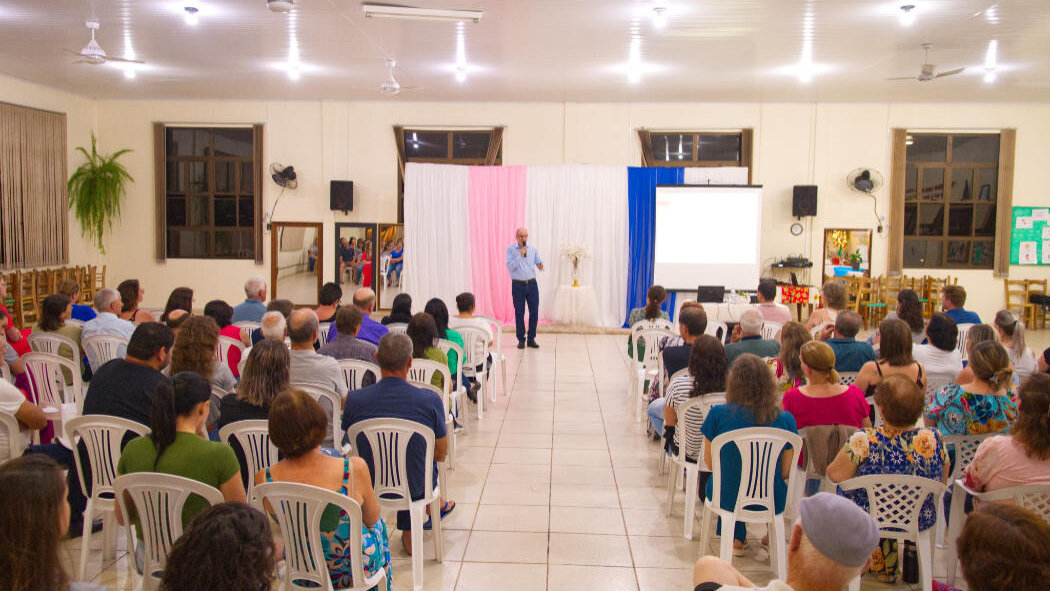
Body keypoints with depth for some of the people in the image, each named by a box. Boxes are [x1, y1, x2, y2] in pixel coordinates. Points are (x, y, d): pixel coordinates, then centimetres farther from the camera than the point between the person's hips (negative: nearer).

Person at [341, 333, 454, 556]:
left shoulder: (354, 400, -19)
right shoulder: (430, 401, -22)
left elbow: (352, 444, 1)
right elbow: (441, 454, -8)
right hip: (414, 489, -1)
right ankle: (409, 533, 50)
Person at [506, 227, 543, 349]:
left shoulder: (533, 249, 7)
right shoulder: (510, 249, -1)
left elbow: (539, 263, 6)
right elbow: (509, 266, -12)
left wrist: (540, 265, -17)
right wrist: (520, 256, -20)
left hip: (532, 284, 3)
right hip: (518, 285, -3)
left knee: (534, 312, 2)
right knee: (519, 313, 2)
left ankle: (531, 339, 12)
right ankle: (521, 339, 12)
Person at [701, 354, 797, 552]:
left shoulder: (718, 414, -17)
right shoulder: (785, 419, -13)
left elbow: (710, 462, -3)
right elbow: (785, 471, -3)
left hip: (728, 498, -1)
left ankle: (736, 539, 39)